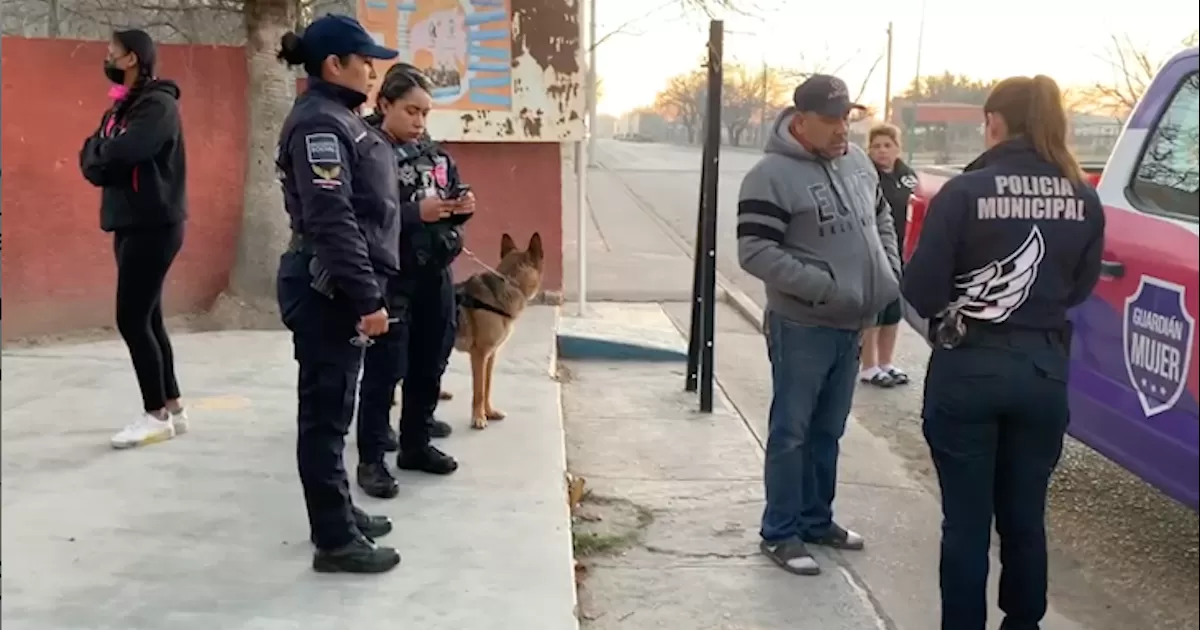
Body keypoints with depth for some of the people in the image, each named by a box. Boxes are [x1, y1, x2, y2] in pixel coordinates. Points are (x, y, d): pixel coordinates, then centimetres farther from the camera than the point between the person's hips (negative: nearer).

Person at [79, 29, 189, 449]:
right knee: (146, 320, 11)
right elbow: (91, 159, 10)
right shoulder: (122, 105, 17)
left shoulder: (157, 104, -13)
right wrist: (103, 157, -11)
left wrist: (100, 154, -4)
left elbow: (118, 155, -25)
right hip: (131, 223, 9)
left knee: (132, 320, -7)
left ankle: (157, 415, 3)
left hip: (153, 226, -9)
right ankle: (172, 408, 19)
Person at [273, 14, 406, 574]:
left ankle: (338, 513, 31)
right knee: (326, 413, -2)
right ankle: (335, 541, 6)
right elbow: (332, 222, -24)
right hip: (328, 292, -10)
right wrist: (367, 298, -24)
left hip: (339, 289, 10)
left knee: (333, 409, 18)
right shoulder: (319, 123, -16)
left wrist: (367, 292, 21)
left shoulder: (338, 118, 16)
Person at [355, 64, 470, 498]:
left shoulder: (434, 153, 9)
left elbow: (450, 206, 17)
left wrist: (462, 207, -5)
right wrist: (416, 213, -27)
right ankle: (370, 459, 11)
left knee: (429, 365, 15)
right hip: (389, 278, -7)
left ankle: (416, 445, 30)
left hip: (435, 274, 7)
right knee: (385, 369, -1)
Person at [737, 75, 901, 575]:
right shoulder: (772, 176, -16)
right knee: (791, 433, 1)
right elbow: (755, 252, -20)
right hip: (802, 327, -7)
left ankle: (816, 519, 31)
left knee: (828, 431, 17)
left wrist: (890, 271, 7)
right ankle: (780, 533, 13)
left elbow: (882, 218, 23)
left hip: (851, 324, 7)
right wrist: (823, 286, -23)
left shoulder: (858, 162, 8)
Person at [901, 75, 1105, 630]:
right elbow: (1080, 286, 11)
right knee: (1025, 517, 17)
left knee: (965, 521, 6)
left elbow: (921, 290, -13)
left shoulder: (964, 192, -13)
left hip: (968, 369, -4)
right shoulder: (1084, 199, 1)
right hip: (1044, 371, 4)